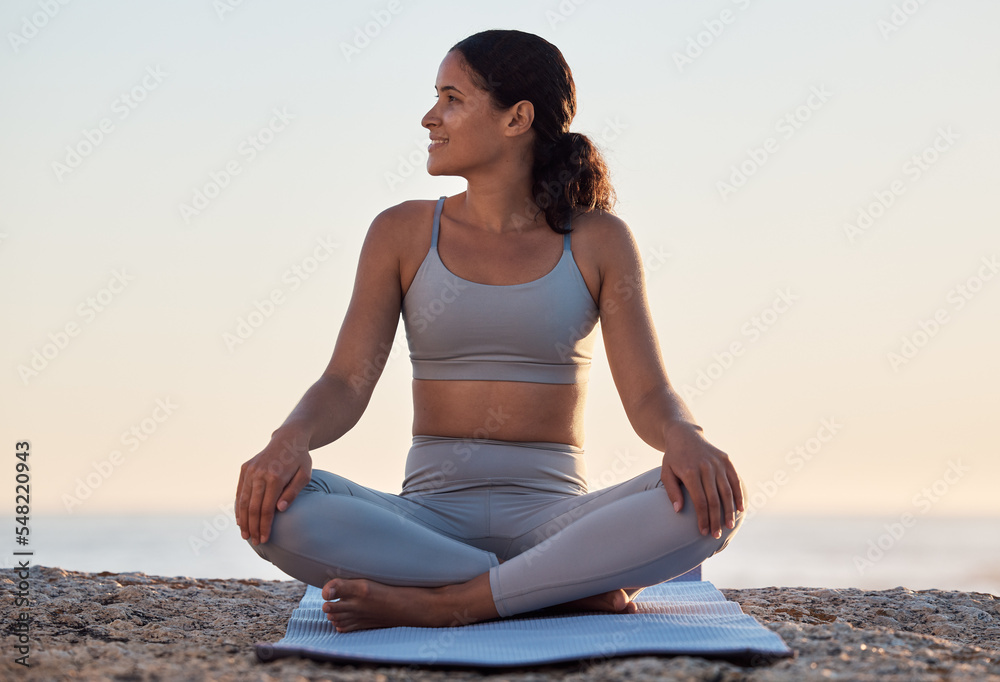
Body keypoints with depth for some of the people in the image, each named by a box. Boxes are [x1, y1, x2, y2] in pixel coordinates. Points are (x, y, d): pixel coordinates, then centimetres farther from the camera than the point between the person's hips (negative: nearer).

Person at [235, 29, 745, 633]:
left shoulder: (597, 241, 4)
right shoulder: (403, 233, 7)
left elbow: (649, 394, -1)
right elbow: (346, 384, 0)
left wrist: (684, 437, -26)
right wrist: (293, 436, -24)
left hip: (551, 514, -1)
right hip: (429, 512, 1)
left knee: (708, 503, -30)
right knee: (273, 506, -30)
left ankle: (436, 603, -27)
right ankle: (575, 589, -24)